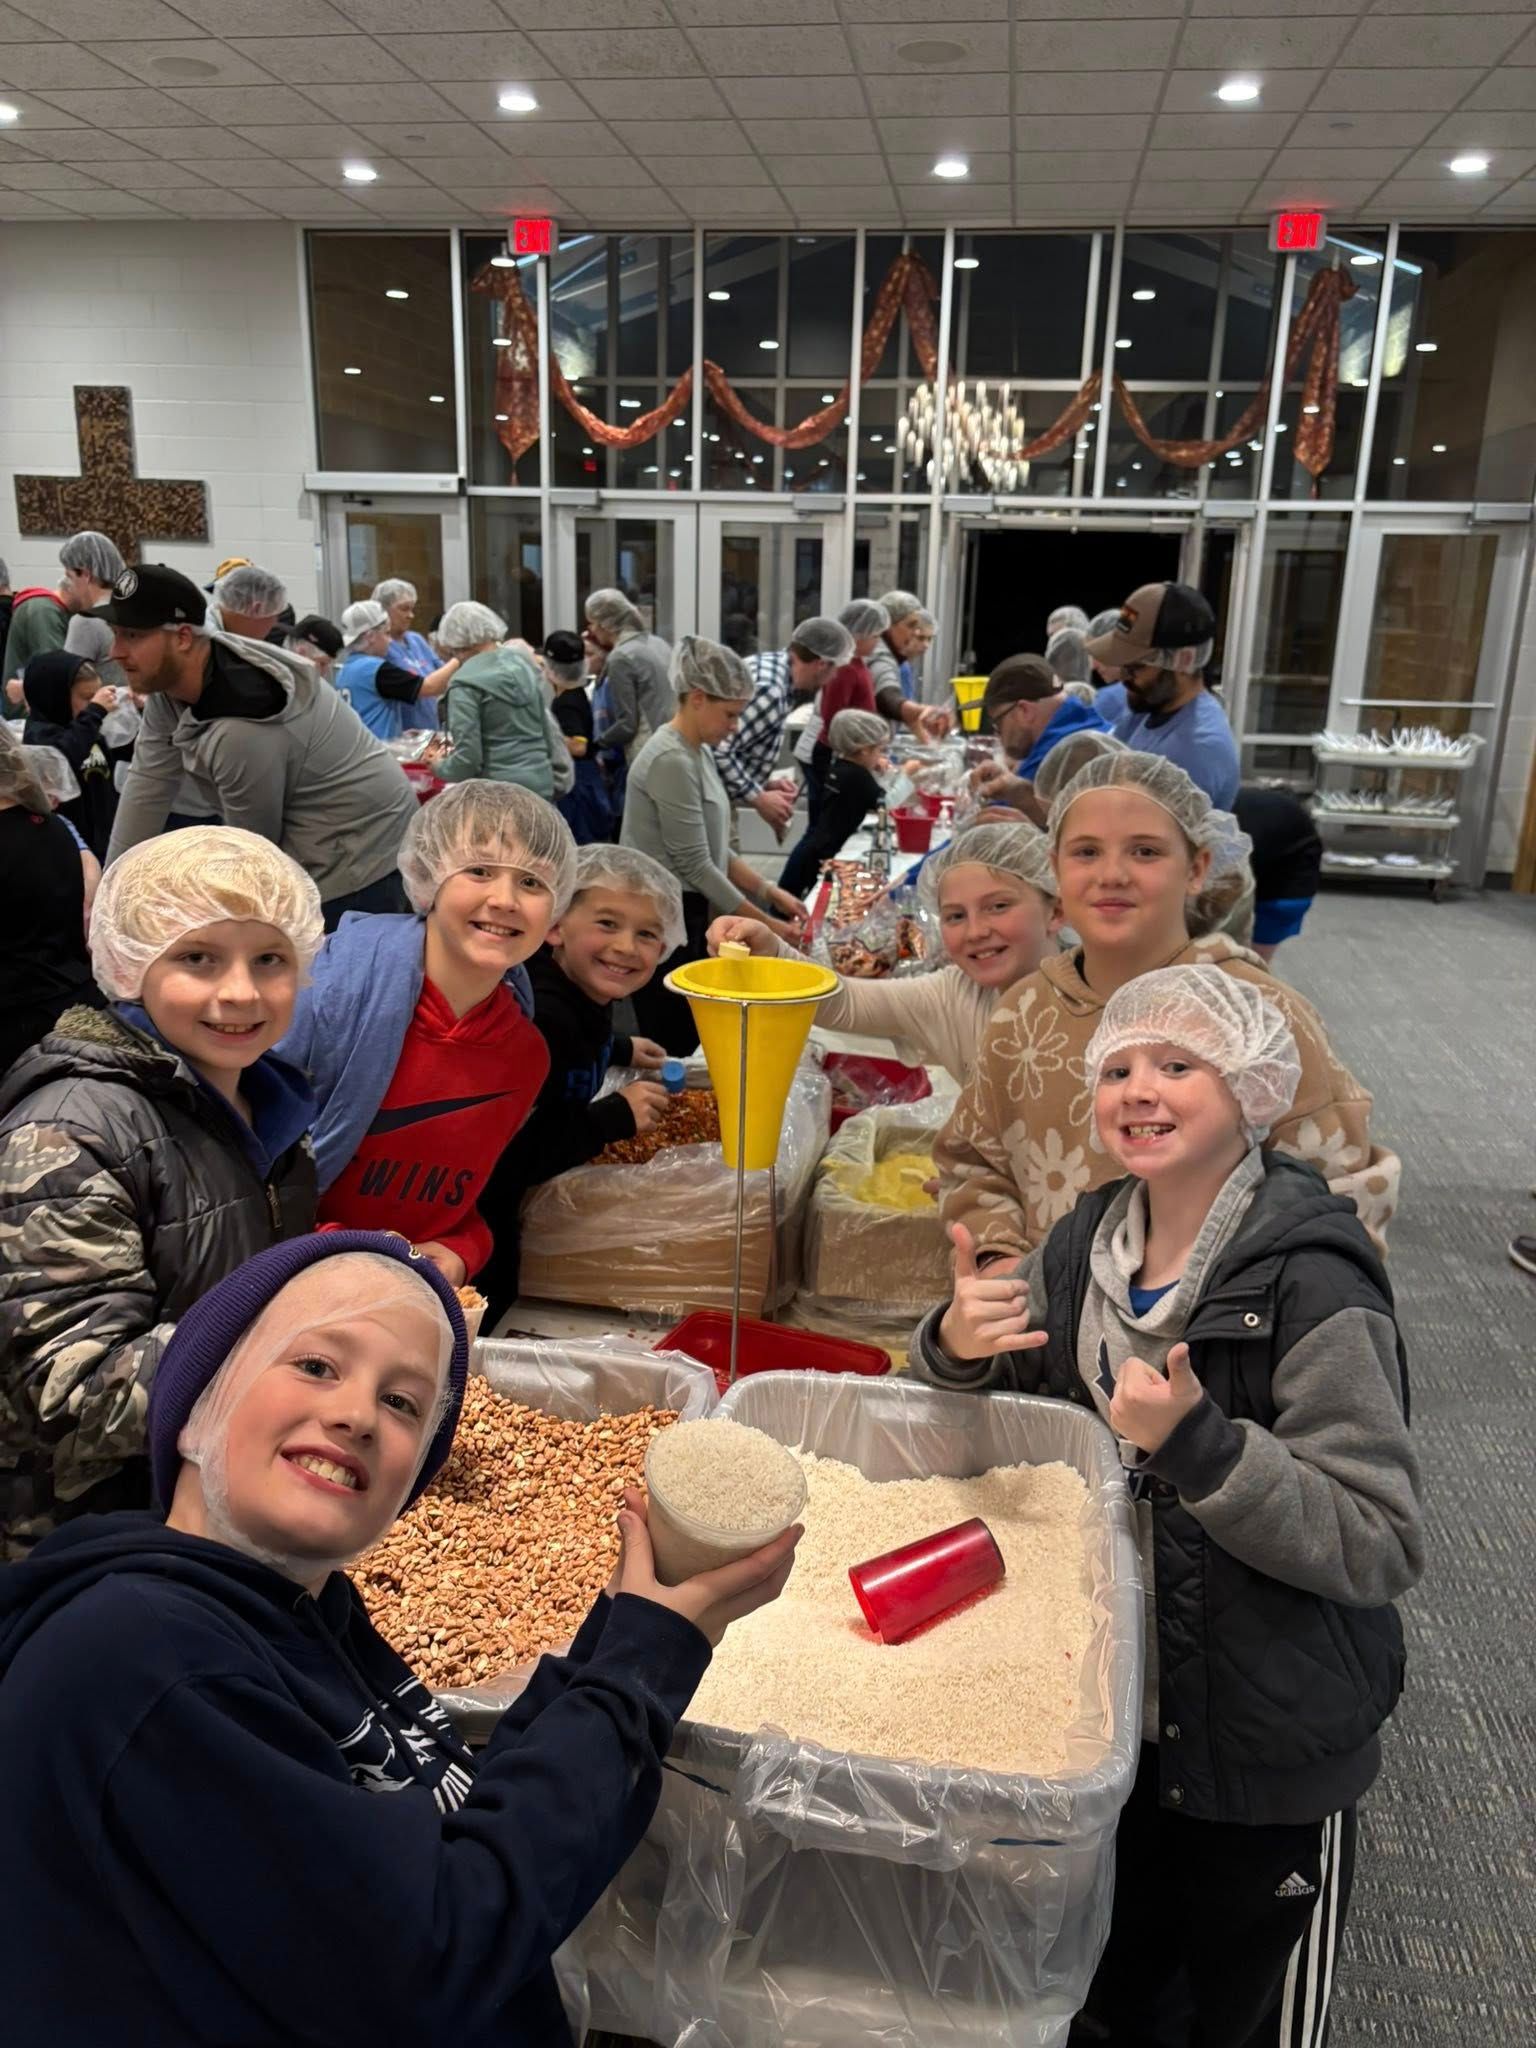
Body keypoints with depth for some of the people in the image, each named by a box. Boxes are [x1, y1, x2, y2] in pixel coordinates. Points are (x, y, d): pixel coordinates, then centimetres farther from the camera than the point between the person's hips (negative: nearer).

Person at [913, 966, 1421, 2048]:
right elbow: (1002, 1386, 8)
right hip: (1112, 1704, 5)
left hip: (1269, 1752, -5)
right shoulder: (1089, 1240, -5)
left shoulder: (1311, 1287, -24)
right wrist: (960, 1343, -14)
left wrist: (1198, 1439, -35)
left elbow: (1383, 1546, -24)